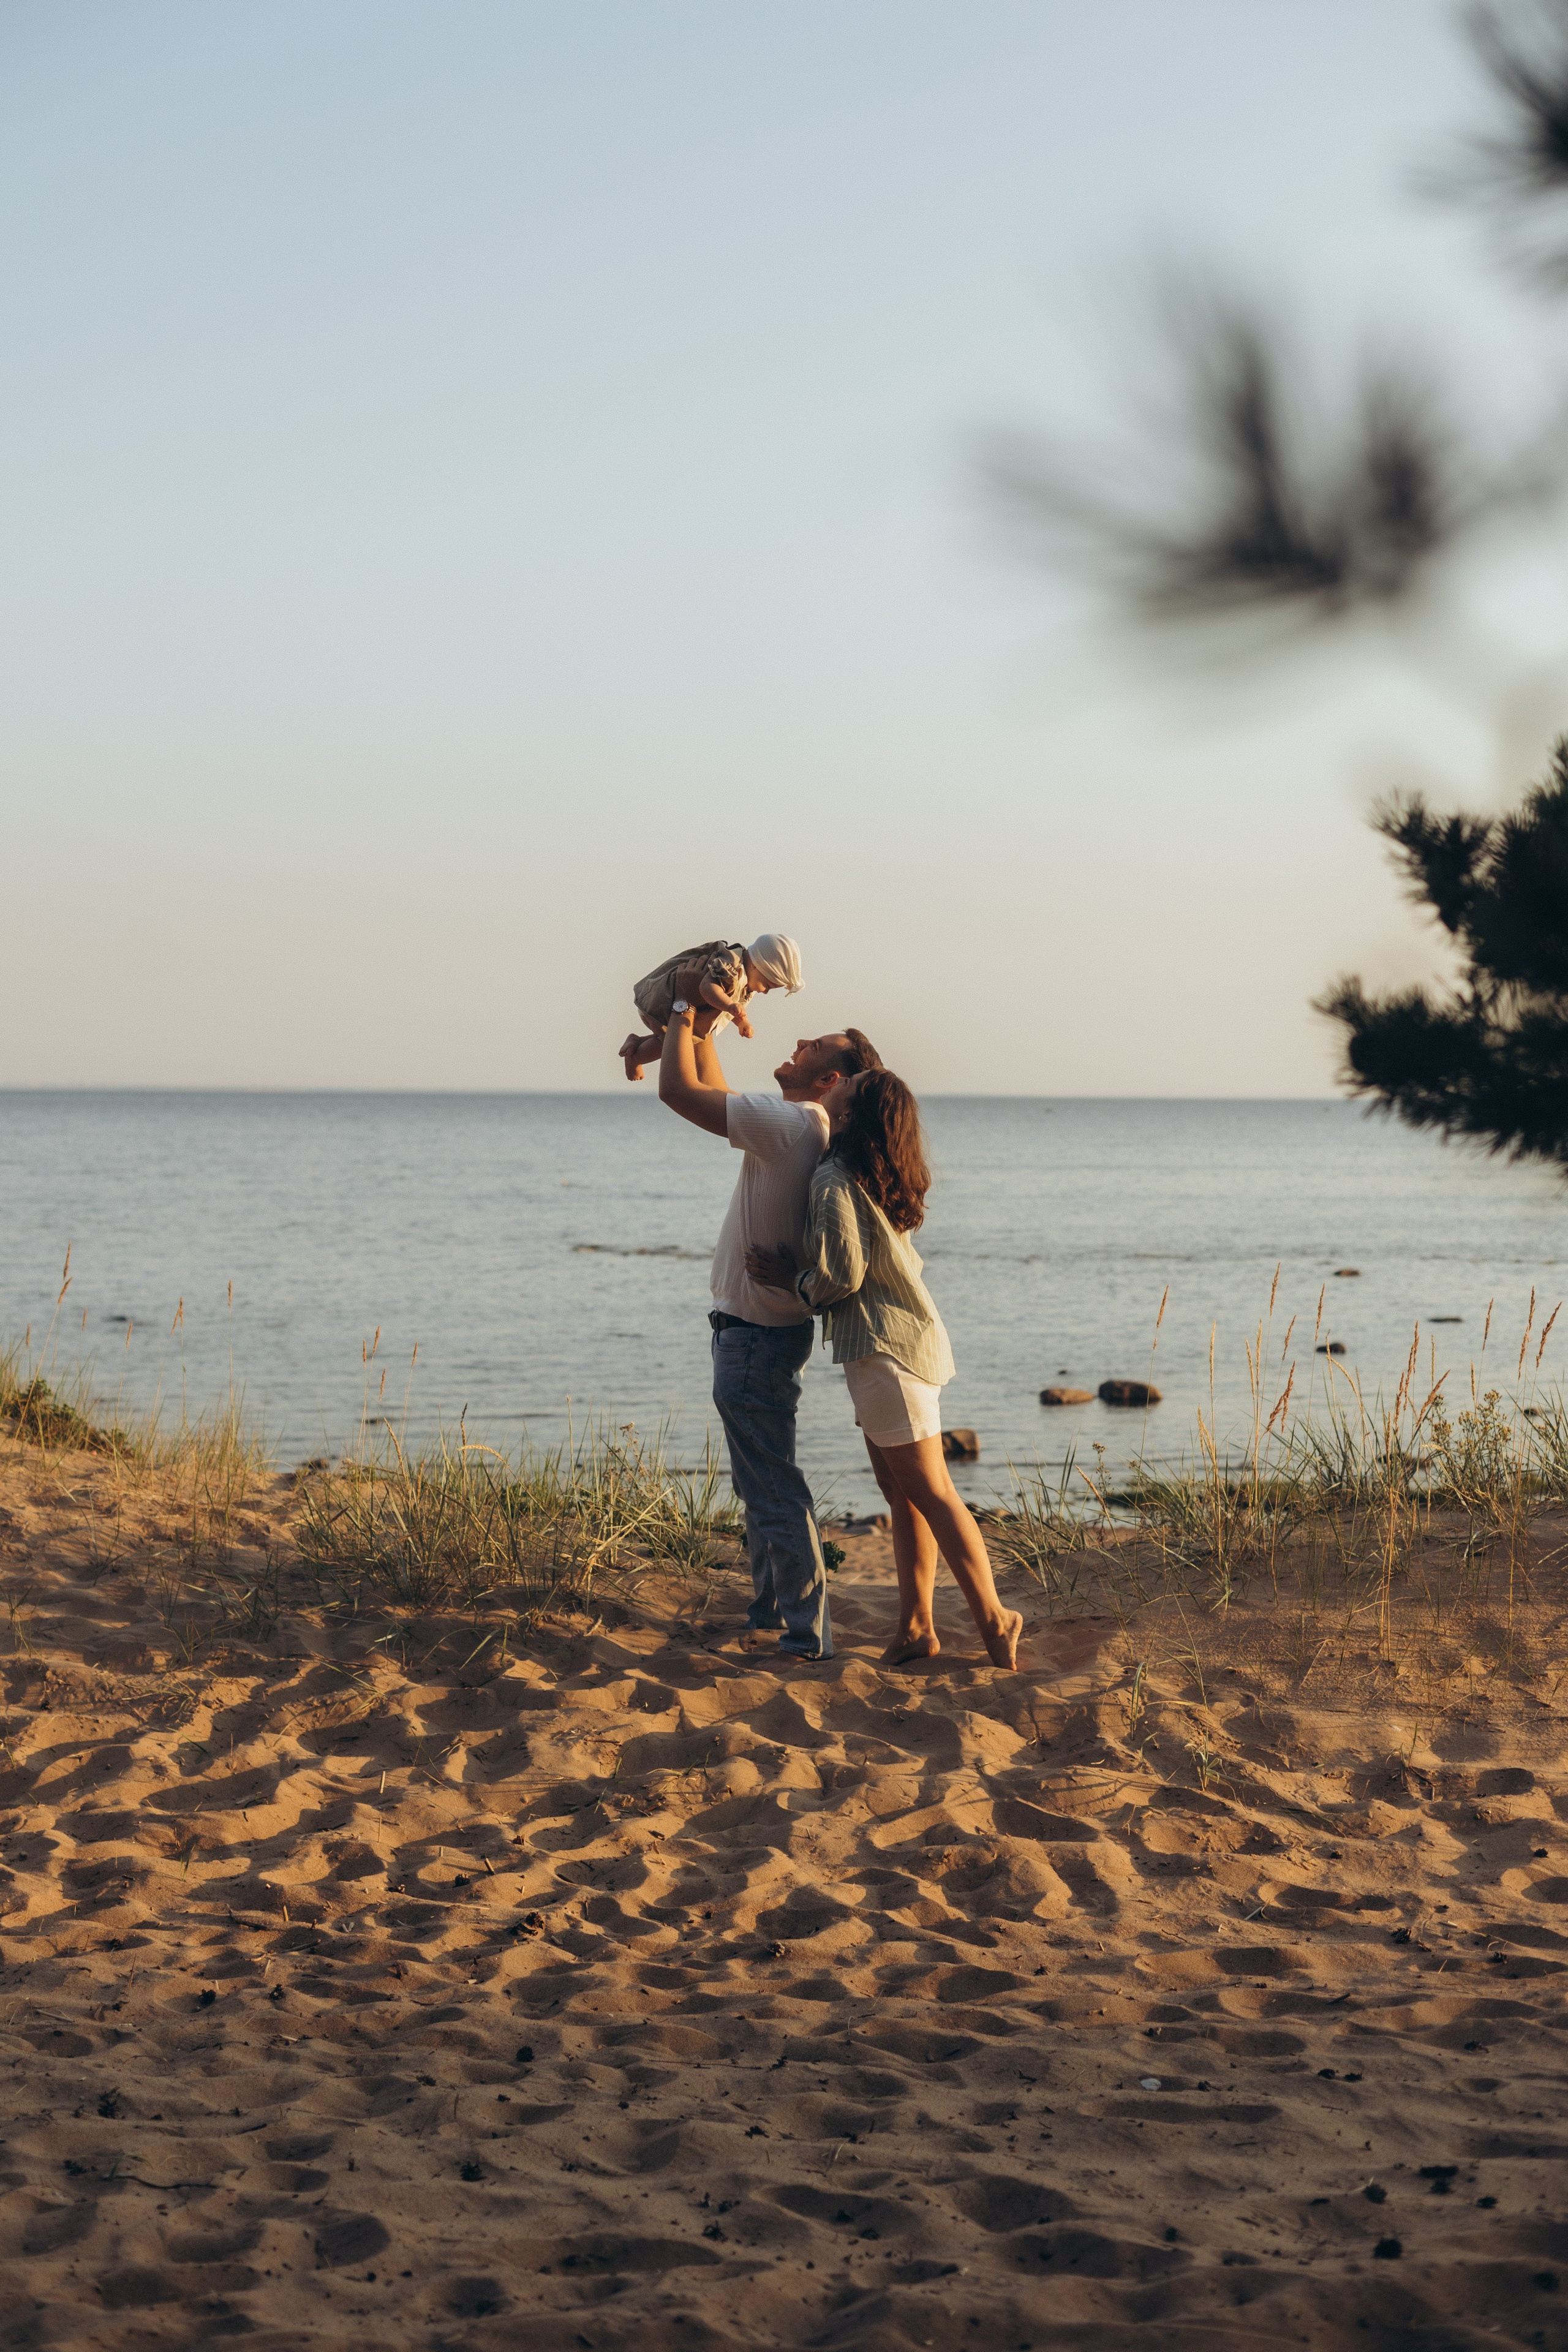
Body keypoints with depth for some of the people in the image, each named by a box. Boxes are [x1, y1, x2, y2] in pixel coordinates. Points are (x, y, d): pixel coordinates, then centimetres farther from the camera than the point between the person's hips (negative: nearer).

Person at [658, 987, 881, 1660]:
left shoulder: (791, 1124, -22)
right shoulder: (798, 1125, 8)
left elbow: (678, 1090, -22)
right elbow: (715, 1094, 25)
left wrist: (683, 1008, -9)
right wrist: (701, 1026, 18)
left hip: (755, 1336, -10)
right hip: (761, 1327, 10)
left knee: (774, 1488, -5)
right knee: (761, 1484, 22)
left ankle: (806, 1636, -1)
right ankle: (769, 1613, 33)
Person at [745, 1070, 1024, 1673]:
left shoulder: (836, 1181, -14)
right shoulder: (885, 1183, 13)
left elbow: (842, 1276, -19)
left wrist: (791, 1277, -2)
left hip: (883, 1347, -9)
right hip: (910, 1342, 9)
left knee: (930, 1492, -6)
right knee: (903, 1496, 11)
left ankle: (993, 1619, -5)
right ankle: (916, 1625, 12)